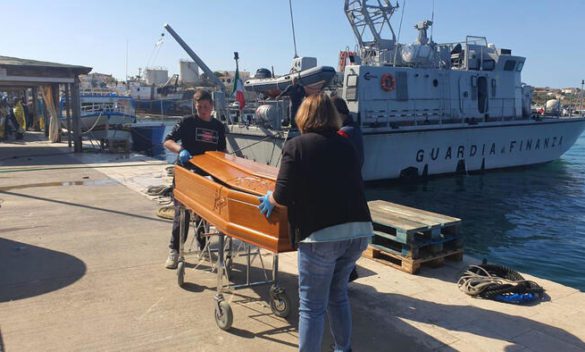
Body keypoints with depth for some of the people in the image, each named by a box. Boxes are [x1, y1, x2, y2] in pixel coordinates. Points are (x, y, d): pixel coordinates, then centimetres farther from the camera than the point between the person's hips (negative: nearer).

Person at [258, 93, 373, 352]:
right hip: (359, 230, 6)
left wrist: (270, 199, 13)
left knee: (312, 306, 8)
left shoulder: (296, 145, -1)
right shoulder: (346, 145, 13)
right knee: (338, 294, 25)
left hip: (321, 235, -6)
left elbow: (283, 196, -8)